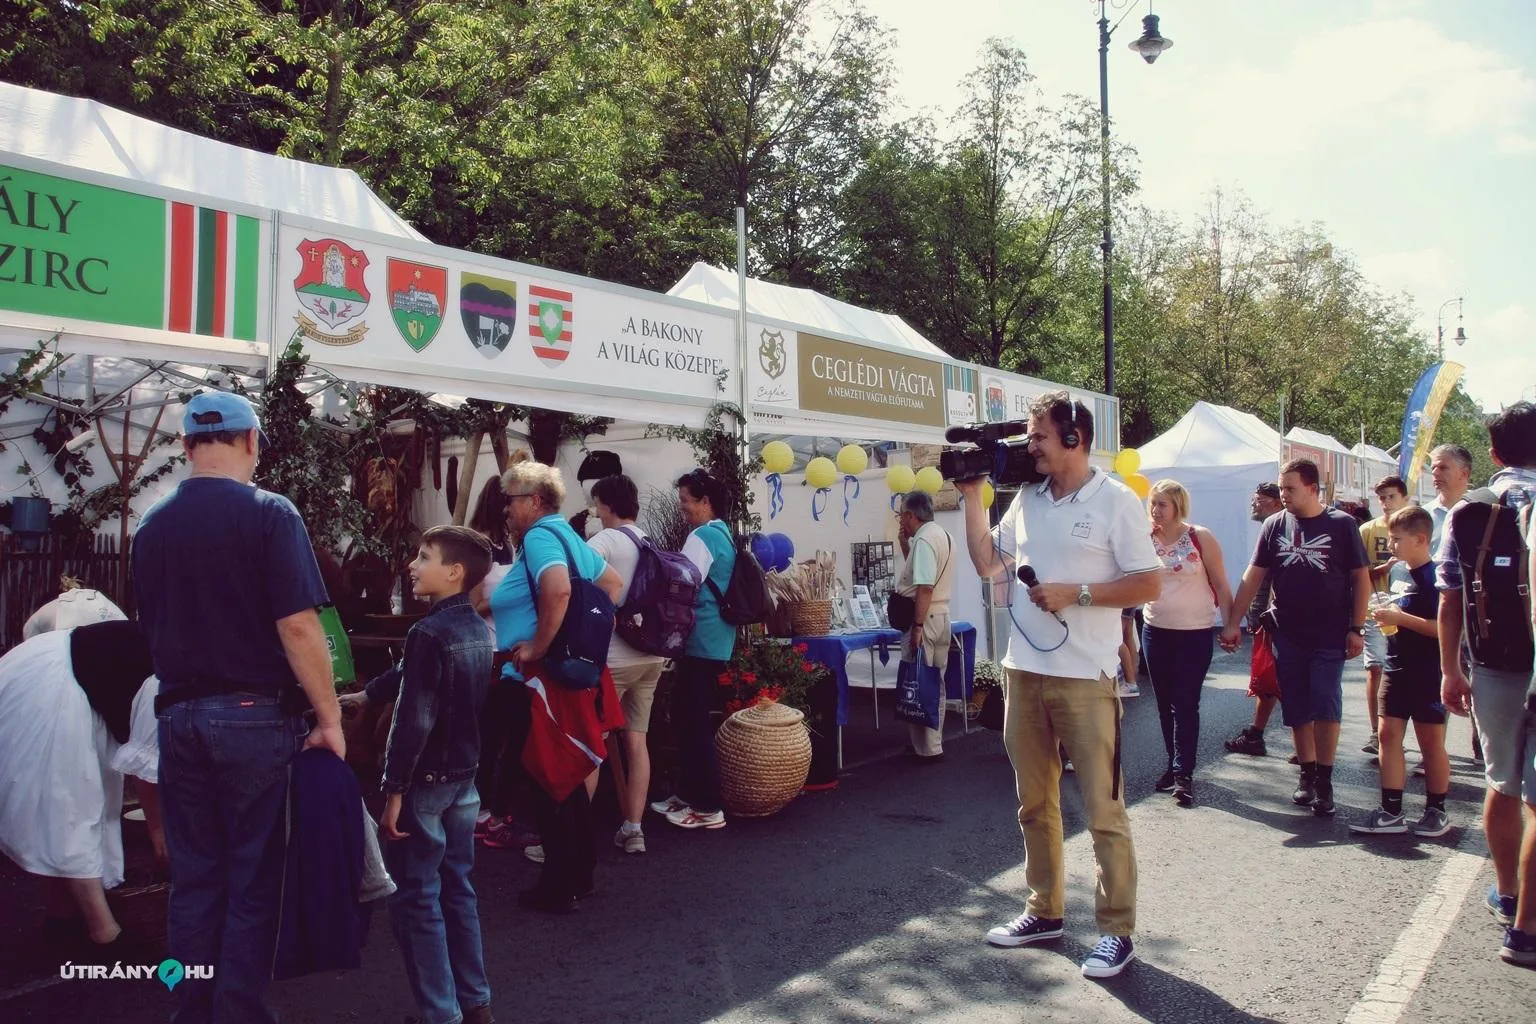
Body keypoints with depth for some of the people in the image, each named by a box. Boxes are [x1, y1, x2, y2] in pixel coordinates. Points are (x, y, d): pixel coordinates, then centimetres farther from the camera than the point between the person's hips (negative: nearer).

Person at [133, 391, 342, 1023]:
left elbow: (150, 628, 15)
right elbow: (297, 625, -17)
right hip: (255, 716, -5)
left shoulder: (152, 526, 7)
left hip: (178, 716, 5)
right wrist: (329, 717, -12)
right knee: (253, 882, 5)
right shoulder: (267, 513, -11)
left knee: (193, 879, 14)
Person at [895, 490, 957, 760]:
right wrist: (905, 545, 14)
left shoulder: (924, 539, -17)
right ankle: (933, 743, 22)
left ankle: (926, 748, 1)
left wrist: (917, 627, -22)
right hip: (941, 616, 10)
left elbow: (925, 588, -23)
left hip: (925, 618, -10)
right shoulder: (942, 535, 14)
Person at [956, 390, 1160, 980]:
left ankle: (1116, 931, 12)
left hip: (1084, 677, -6)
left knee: (1102, 809, 0)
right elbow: (987, 565, 12)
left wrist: (1075, 593, -17)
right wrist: (972, 495, 8)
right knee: (1034, 803, 15)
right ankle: (1044, 911, 28)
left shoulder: (1115, 501, -6)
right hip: (1023, 671, 6)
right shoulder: (1026, 499, 11)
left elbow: (1149, 585, -8)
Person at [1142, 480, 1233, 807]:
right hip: (1156, 630, 4)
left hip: (1195, 633, -3)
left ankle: (1183, 773, 1)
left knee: (1185, 704, -4)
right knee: (1165, 703, 11)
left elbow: (1221, 585, -4)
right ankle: (1175, 765, 24)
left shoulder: (1200, 538, -7)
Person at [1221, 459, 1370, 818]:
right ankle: (1307, 775, 20)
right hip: (1287, 636, 3)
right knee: (1297, 711, 8)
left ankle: (1324, 782, 5)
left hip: (1329, 636, -3)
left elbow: (1361, 578, 0)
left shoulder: (1341, 525, -2)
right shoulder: (1275, 526, 5)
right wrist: (1232, 622, 2)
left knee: (1326, 707, -5)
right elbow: (1253, 576, 6)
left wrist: (1356, 628, -5)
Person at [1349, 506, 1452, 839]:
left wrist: (1400, 618, -23)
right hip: (1397, 670, 8)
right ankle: (1391, 811, 9)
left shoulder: (1434, 577, -16)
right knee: (1389, 734, 5)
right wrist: (1388, 615, 5)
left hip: (1428, 674, -8)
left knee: (1431, 740, 5)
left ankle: (1436, 811, 20)